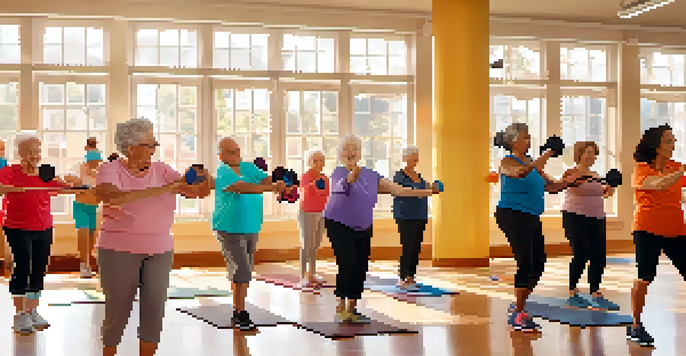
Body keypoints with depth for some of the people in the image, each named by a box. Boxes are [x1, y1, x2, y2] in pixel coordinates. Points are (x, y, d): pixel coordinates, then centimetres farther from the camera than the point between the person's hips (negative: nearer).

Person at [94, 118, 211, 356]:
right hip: (120, 250, -4)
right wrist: (163, 190, -30)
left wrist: (202, 183, -24)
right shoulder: (111, 170, -5)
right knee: (118, 311, 1)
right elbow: (113, 197, -26)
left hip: (160, 250, 4)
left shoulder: (161, 171, 7)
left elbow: (194, 192, 2)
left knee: (154, 310, 2)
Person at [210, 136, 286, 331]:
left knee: (244, 272, 11)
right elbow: (242, 187, -28)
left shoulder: (248, 167, 9)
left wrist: (277, 183, -30)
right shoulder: (222, 173, -13)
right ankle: (241, 315, -5)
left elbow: (264, 178, -7)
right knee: (241, 271, -12)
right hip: (230, 229, -7)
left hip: (251, 228, 7)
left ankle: (237, 311, 20)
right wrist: (272, 188, -35)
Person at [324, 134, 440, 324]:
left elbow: (397, 189, 6)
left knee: (361, 268, 2)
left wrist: (428, 192, 3)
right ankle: (340, 308, -8)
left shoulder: (371, 175, 6)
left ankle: (352, 309, 15)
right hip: (339, 226, -5)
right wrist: (351, 178, -56)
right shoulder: (339, 173, -9)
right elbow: (340, 186, -33)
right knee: (347, 264, -18)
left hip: (363, 229, 5)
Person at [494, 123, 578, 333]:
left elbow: (550, 187, 18)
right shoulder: (507, 162, -7)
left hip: (531, 218, 9)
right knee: (525, 263, -12)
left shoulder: (532, 163, 17)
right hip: (512, 215, -9)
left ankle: (517, 306, 22)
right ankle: (517, 315, -5)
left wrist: (568, 181, 1)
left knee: (538, 263, 8)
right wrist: (542, 160, -41)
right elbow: (520, 172, -31)